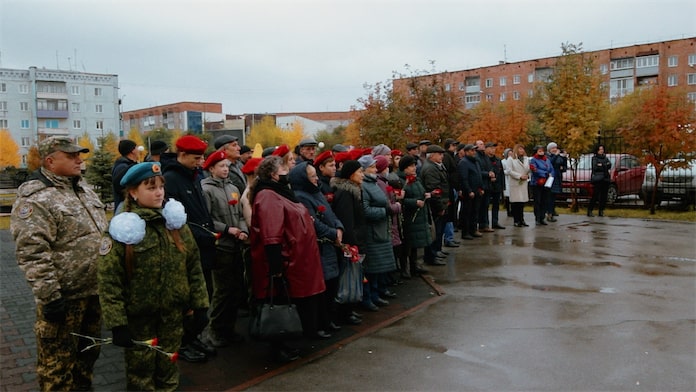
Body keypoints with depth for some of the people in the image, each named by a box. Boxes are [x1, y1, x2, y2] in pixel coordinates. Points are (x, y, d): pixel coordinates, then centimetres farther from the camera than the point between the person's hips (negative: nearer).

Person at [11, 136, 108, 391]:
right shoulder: (34, 199, -17)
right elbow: (32, 254, -23)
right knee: (58, 361, 7)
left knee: (89, 351, 22)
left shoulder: (83, 188, 12)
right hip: (64, 296, -8)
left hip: (94, 290, 8)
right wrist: (49, 297, -24)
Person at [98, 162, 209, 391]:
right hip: (139, 318, -3)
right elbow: (109, 281, -13)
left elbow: (194, 267, 4)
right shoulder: (124, 229, -12)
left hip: (174, 314, 4)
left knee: (168, 372, 20)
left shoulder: (176, 222, 1)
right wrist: (117, 324, -16)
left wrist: (200, 306, 2)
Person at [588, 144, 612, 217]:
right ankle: (589, 211, -7)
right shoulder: (594, 158, 1)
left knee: (604, 196, 3)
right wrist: (605, 166, -9)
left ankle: (601, 211, 10)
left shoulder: (605, 158, 17)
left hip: (606, 178, 5)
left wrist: (601, 165, -9)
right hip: (597, 179, -5)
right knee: (595, 195, -10)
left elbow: (609, 165, 5)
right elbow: (594, 167, -12)